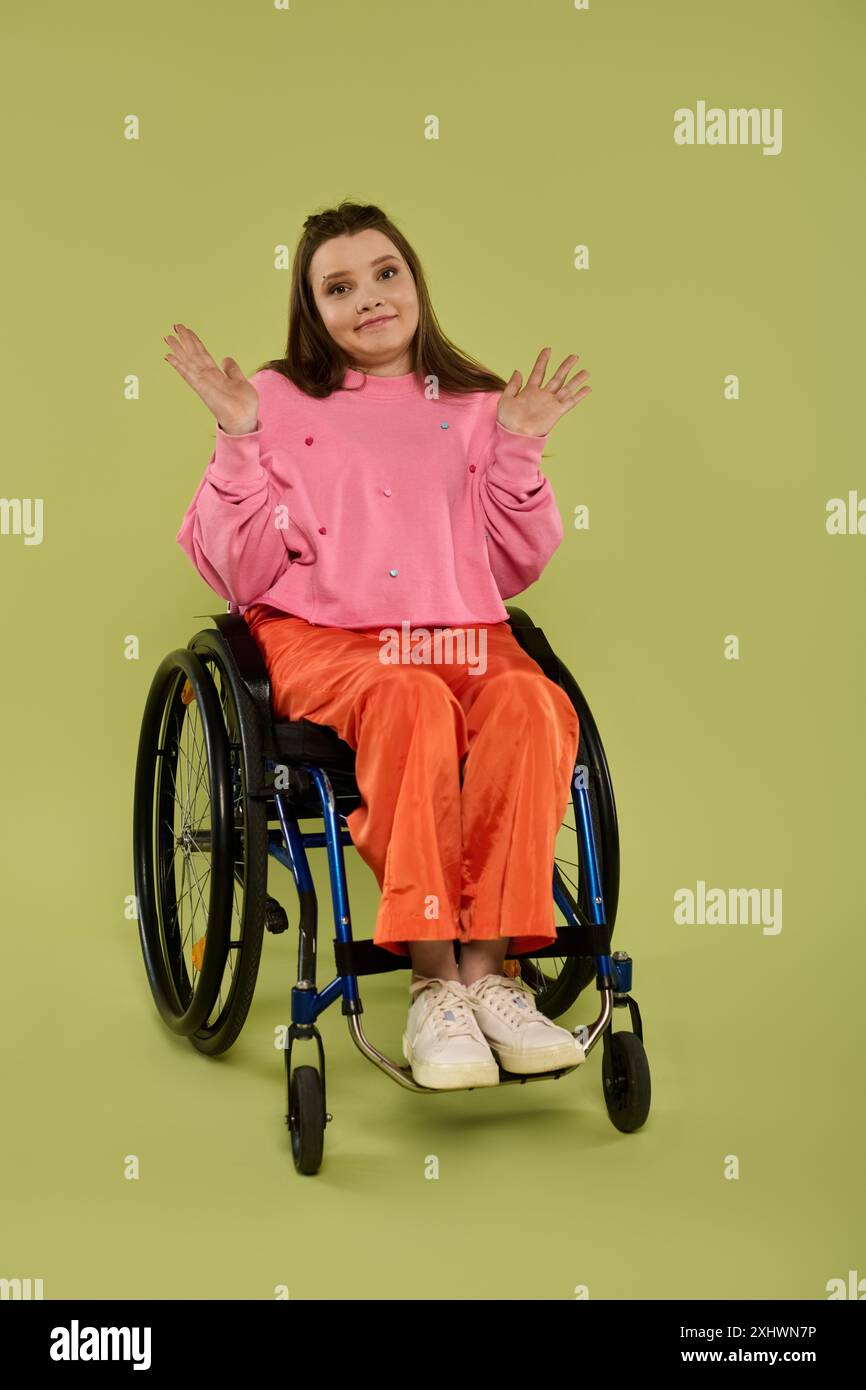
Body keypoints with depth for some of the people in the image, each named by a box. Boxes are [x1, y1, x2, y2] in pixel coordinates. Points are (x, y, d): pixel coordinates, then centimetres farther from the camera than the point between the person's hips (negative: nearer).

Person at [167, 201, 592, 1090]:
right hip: (321, 635, -2)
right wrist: (239, 440, -4)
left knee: (532, 704, -33)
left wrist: (519, 449, 6)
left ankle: (486, 969, -32)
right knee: (410, 700, -38)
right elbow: (242, 575, 6)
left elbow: (516, 566, 17)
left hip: (463, 635, 3)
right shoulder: (280, 401, 13)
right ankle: (432, 983, -35)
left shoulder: (473, 407, 20)